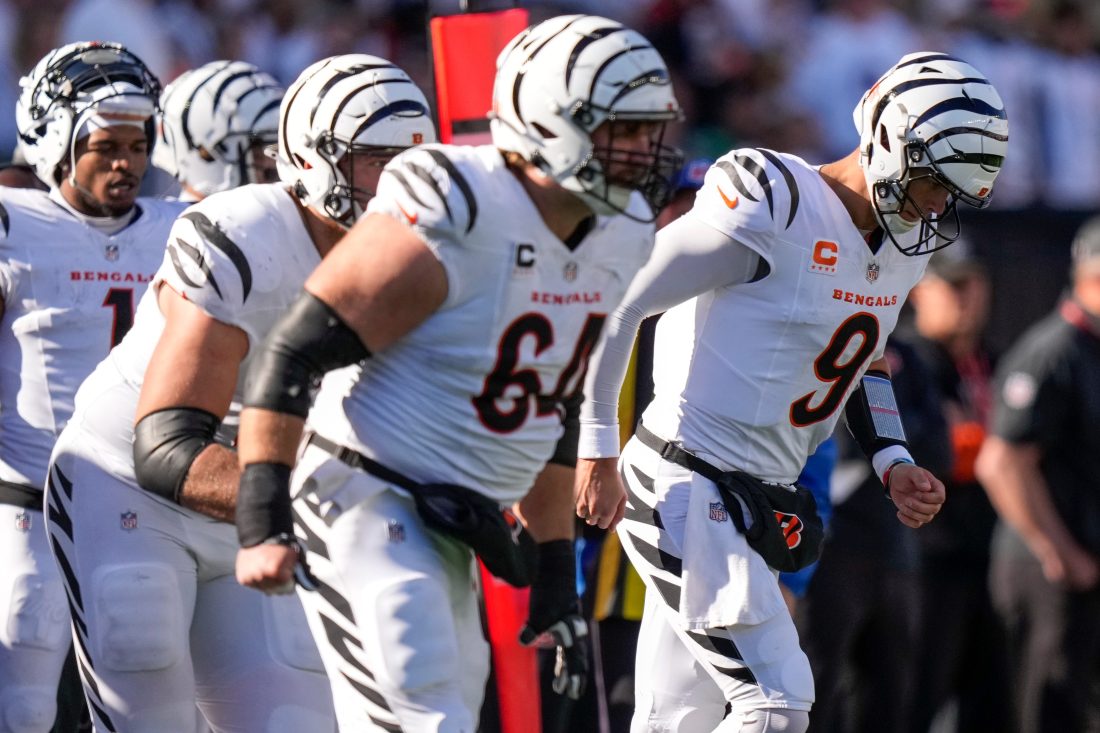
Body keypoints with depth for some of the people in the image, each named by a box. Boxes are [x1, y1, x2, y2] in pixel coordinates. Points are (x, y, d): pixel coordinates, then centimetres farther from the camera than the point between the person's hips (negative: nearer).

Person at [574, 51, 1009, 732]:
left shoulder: (903, 247, 10)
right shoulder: (773, 209, -17)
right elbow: (614, 302, -15)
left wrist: (894, 464, 10)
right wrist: (599, 449, -14)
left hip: (758, 502, 9)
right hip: (685, 488, -9)